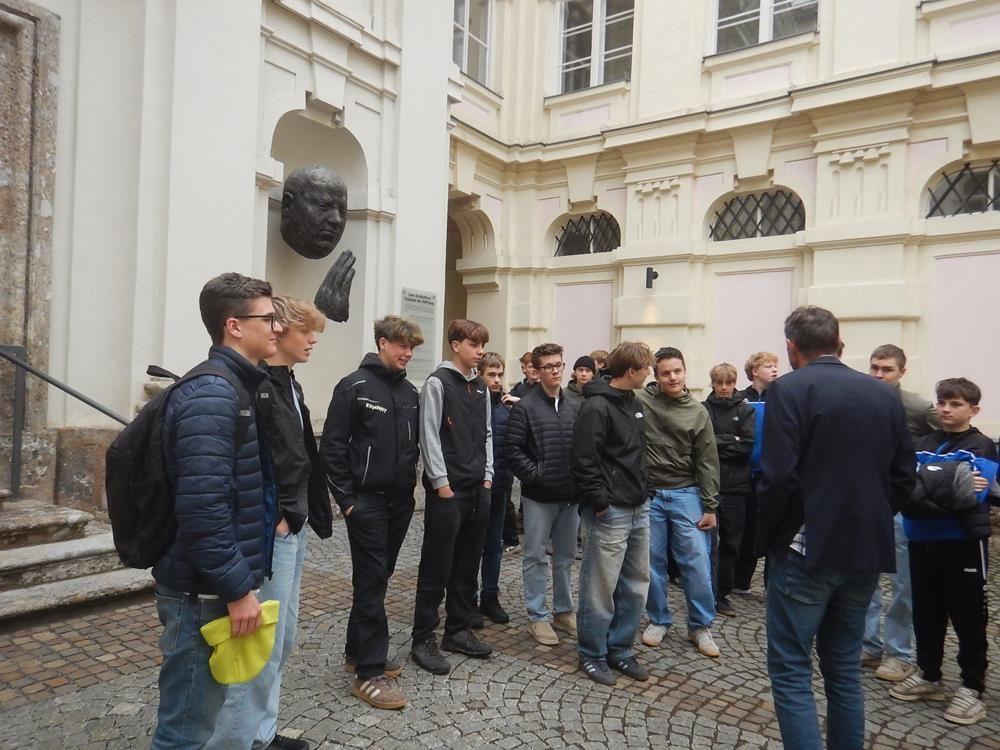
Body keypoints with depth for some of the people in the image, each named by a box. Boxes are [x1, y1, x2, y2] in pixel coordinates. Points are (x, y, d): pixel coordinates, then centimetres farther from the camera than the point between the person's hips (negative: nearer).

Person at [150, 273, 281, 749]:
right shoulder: (212, 394, -20)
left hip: (215, 586, 10)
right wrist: (237, 588, -21)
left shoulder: (233, 387, 11)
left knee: (199, 711, 23)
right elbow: (202, 507, -28)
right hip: (204, 592, -10)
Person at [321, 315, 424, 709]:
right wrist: (346, 499, -12)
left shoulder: (410, 391, 11)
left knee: (379, 577, 15)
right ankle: (369, 673, 5)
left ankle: (358, 651, 30)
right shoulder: (355, 387, -8)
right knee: (372, 581, -4)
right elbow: (332, 446, -10)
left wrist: (410, 485, 10)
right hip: (367, 500, -6)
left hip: (400, 500, 6)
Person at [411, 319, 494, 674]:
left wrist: (487, 476, 9)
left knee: (468, 564, 13)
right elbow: (429, 436, -12)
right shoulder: (438, 383, -8)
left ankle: (458, 630, 26)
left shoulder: (481, 387, 13)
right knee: (437, 566, 0)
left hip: (478, 489, 7)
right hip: (447, 489, -7)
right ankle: (423, 638, 12)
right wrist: (442, 483, -14)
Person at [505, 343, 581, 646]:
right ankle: (537, 617, 18)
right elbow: (514, 449, -11)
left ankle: (564, 611, 31)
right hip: (539, 496, -5)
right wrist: (536, 475, -15)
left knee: (566, 556, 16)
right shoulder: (525, 407, -7)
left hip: (570, 496, 5)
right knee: (536, 557, 6)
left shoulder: (574, 407, 8)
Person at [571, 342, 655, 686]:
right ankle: (592, 654, 19)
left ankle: (620, 649, 29)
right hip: (610, 513, -9)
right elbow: (583, 461, -19)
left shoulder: (633, 404, 12)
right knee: (601, 587, 2)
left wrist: (645, 492, 16)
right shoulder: (597, 407, -15)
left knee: (636, 584, 15)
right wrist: (600, 502, -19)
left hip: (639, 509, 9)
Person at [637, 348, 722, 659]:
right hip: (648, 495, -1)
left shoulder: (697, 412, 1)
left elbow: (707, 463, 3)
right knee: (652, 561, 9)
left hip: (685, 494, 1)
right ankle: (658, 620, 27)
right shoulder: (640, 401, -5)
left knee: (697, 561, 2)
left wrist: (710, 507, 0)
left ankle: (701, 626, 19)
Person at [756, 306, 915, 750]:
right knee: (845, 669, 19)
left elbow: (779, 477, -19)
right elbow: (903, 477, 8)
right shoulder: (884, 395, 7)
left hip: (806, 550, -6)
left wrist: (766, 538, -6)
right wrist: (870, 522, 17)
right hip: (867, 551, 7)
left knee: (790, 671, 4)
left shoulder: (789, 390, -12)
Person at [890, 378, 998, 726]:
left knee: (968, 616, 6)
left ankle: (972, 686, 19)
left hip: (963, 541, -4)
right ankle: (928, 675, 28)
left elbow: (971, 492, -17)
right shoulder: (923, 443, 10)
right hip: (922, 539, 4)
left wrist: (924, 488, -26)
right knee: (926, 612, 14)